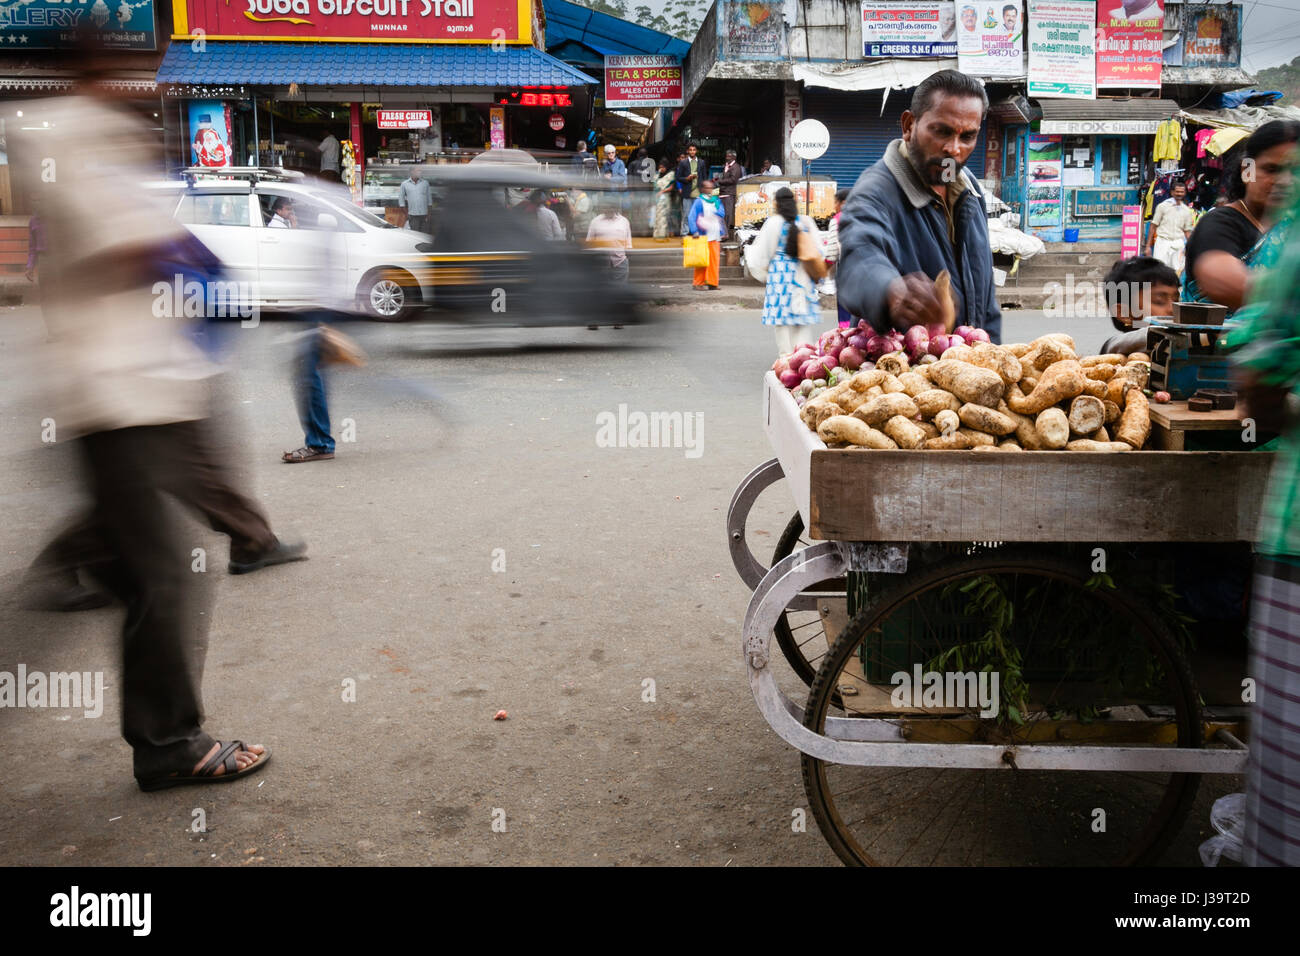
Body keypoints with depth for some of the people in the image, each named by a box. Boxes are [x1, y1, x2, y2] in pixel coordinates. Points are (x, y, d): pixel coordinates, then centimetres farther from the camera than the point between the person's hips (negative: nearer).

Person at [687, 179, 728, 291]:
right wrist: (695, 231, -14)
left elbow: (722, 217, 14)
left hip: (715, 235, 5)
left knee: (714, 260, 1)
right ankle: (699, 283, 2)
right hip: (703, 235, -5)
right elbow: (692, 217, -6)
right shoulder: (699, 202, -1)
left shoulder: (717, 201, 14)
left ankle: (712, 283, 7)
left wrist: (722, 233, 6)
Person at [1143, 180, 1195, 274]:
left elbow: (1187, 231, 15)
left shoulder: (1186, 210, 12)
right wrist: (1148, 246, -4)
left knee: (1177, 271, 0)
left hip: (1178, 244, 3)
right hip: (1163, 242, -3)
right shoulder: (1163, 206, 2)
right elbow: (1153, 226, 1)